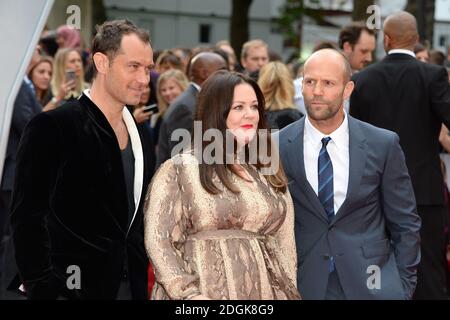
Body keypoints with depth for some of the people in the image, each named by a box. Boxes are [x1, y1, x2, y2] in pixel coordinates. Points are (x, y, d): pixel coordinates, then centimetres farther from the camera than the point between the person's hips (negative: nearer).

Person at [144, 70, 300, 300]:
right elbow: (159, 243, -9)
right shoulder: (179, 170, -3)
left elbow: (285, 245, 12)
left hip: (264, 292, 4)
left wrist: (289, 292, 2)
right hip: (207, 291, -4)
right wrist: (190, 294, -18)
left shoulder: (270, 175, 12)